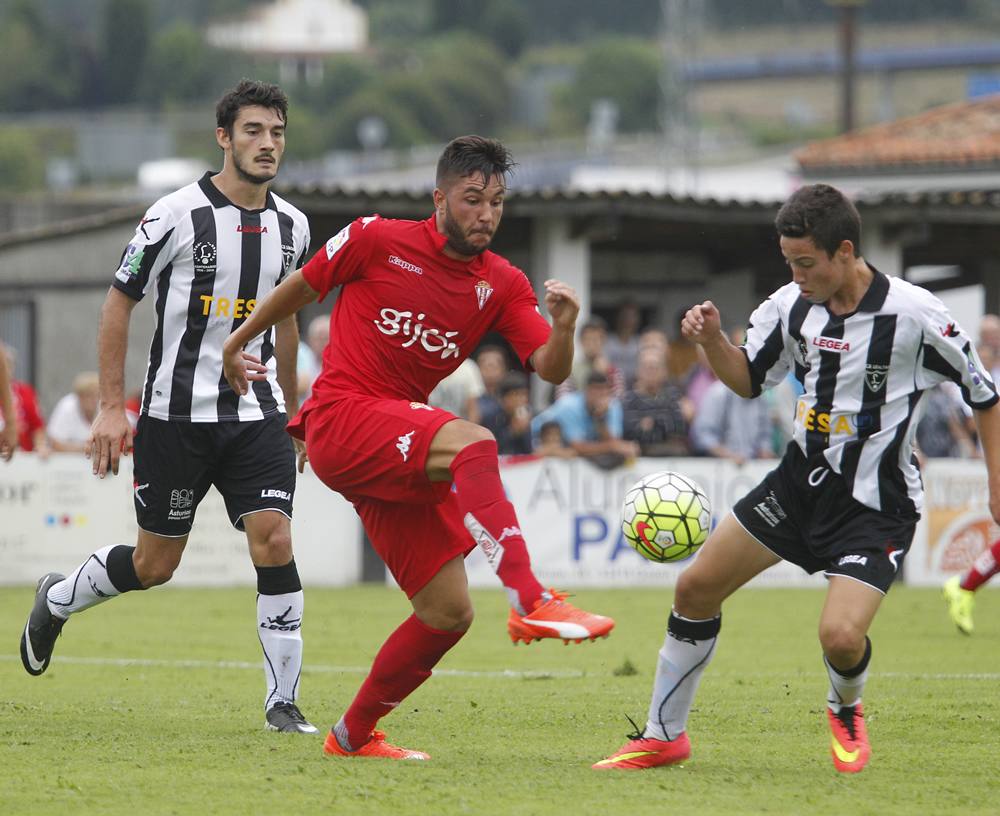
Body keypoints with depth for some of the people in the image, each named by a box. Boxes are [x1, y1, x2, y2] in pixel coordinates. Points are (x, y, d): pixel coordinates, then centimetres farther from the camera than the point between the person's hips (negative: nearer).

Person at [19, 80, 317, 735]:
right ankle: (56, 600, 36)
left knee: (274, 541, -13)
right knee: (154, 564, 5)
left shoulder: (292, 226, 5)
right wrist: (112, 407, -7)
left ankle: (283, 702, -5)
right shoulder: (177, 215, -11)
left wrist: (290, 410, 23)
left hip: (257, 416, 3)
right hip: (177, 416, -3)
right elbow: (119, 302, -4)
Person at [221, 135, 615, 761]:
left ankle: (354, 735, 20)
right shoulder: (378, 240, -4)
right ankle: (531, 602, -49)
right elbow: (302, 287, 11)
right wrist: (238, 343, 22)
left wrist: (564, 328, -26)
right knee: (472, 443, -34)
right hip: (342, 421, -6)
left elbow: (551, 370, -5)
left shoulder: (503, 286, 7)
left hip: (401, 459, 6)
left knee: (449, 612, 1)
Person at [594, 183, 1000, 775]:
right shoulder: (793, 304, -4)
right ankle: (664, 736, 19)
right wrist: (712, 339, -8)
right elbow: (749, 380, 12)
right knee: (696, 587, 3)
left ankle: (847, 710, 14)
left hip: (877, 504, -6)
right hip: (802, 478, 6)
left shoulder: (915, 315, -19)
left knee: (841, 636, -23)